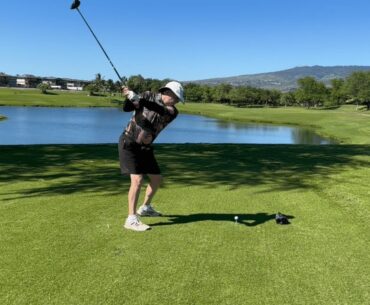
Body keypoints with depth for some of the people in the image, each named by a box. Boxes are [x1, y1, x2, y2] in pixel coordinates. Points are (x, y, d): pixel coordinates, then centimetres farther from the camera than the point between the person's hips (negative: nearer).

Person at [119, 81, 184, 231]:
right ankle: (131, 219, -16)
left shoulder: (172, 112, -5)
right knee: (137, 180, -19)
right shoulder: (149, 96, -8)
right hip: (129, 143, -5)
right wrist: (129, 96, -33)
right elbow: (127, 108, -12)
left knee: (157, 179, 11)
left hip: (145, 147, 6)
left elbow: (159, 109, -27)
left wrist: (135, 97, -37)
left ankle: (145, 208, 34)